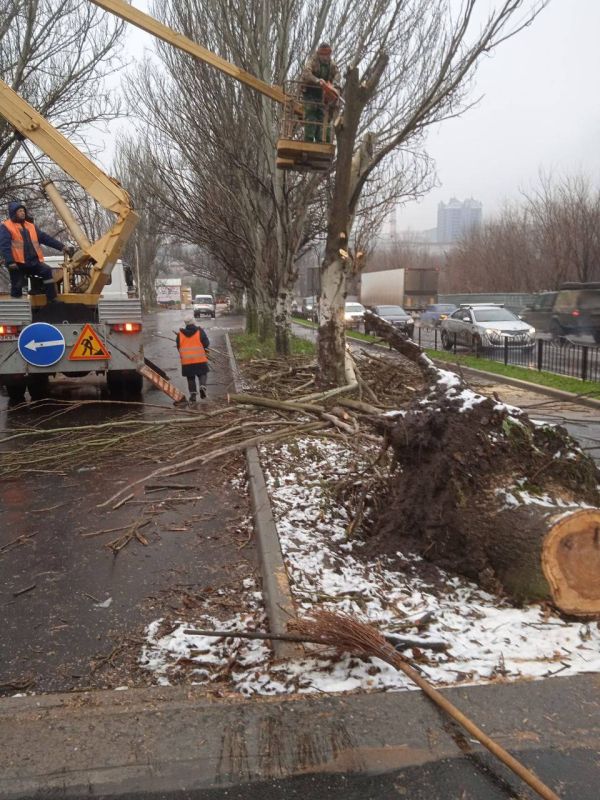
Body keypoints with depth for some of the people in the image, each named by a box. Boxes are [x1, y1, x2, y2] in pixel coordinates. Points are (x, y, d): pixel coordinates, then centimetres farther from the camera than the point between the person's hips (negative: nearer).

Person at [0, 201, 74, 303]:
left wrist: (62, 246, 8)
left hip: (33, 261, 4)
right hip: (17, 263, -4)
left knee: (47, 271, -17)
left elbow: (45, 238, 16)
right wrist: (10, 262, -22)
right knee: (17, 287, 0)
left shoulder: (31, 226, 18)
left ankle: (52, 300, -16)